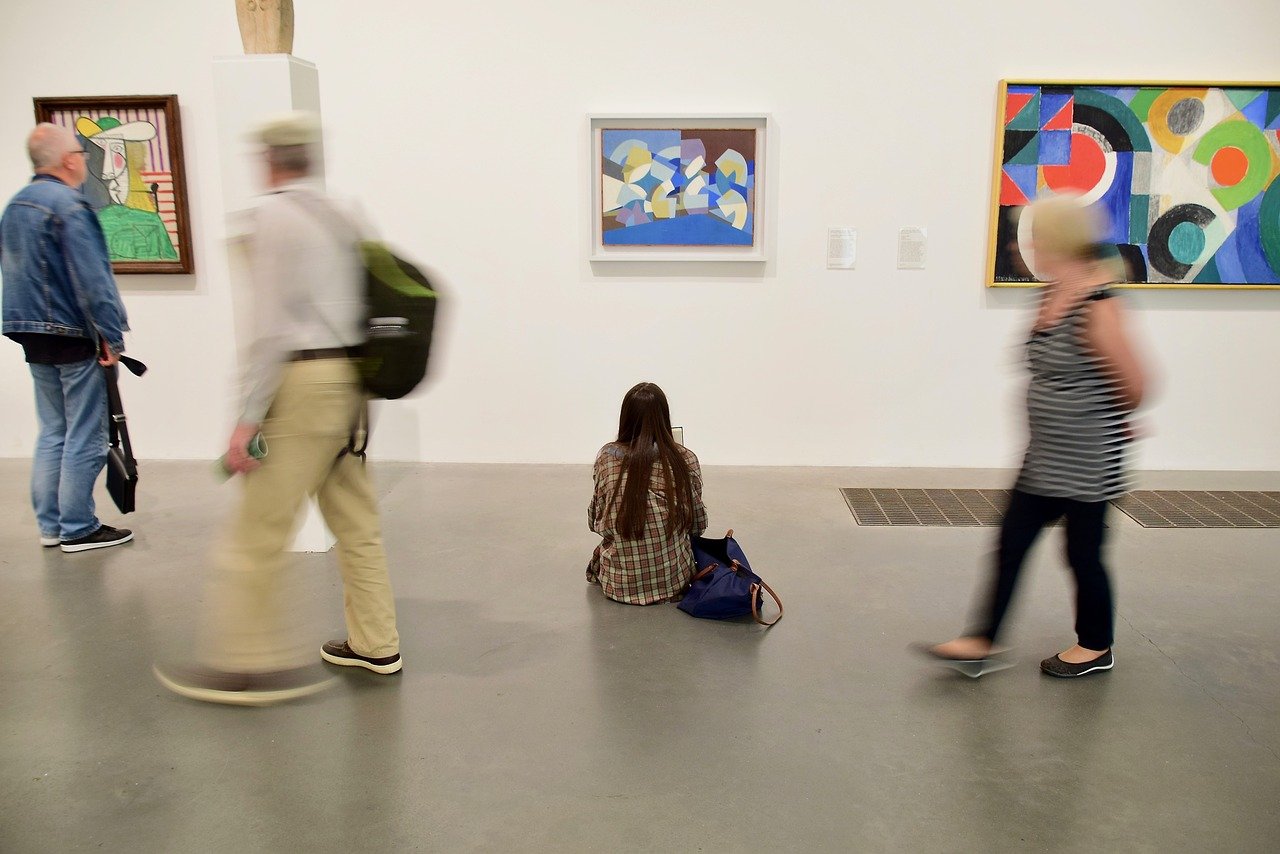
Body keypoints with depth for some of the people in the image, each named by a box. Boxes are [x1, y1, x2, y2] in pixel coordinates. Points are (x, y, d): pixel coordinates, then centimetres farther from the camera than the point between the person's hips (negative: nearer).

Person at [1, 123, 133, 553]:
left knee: (52, 432, 15)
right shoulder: (68, 205, -15)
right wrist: (111, 337, -17)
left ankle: (50, 525, 20)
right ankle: (78, 529, 5)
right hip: (75, 339, -9)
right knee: (84, 437, -1)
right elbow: (92, 279, -20)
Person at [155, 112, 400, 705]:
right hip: (347, 376, 9)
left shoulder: (273, 214, -8)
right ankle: (374, 643, 23)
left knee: (259, 528, -1)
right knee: (354, 517, 14)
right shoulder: (338, 216, 15)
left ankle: (249, 666, 7)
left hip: (302, 381, -8)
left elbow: (272, 325, -16)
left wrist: (249, 418, -15)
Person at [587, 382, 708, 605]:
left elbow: (595, 522, -1)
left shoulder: (606, 457, -9)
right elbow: (698, 524, -1)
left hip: (620, 584, 1)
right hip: (674, 580, -1)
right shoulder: (686, 459, -11)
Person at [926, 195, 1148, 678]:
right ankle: (983, 643, 20)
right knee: (1012, 542, 10)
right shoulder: (1051, 296, 4)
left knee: (1083, 552, 9)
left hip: (1087, 460, -8)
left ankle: (1096, 648, 31)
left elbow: (1133, 385, -16)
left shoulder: (1098, 305, -22)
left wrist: (1105, 420, 2)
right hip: (1045, 457, 8)